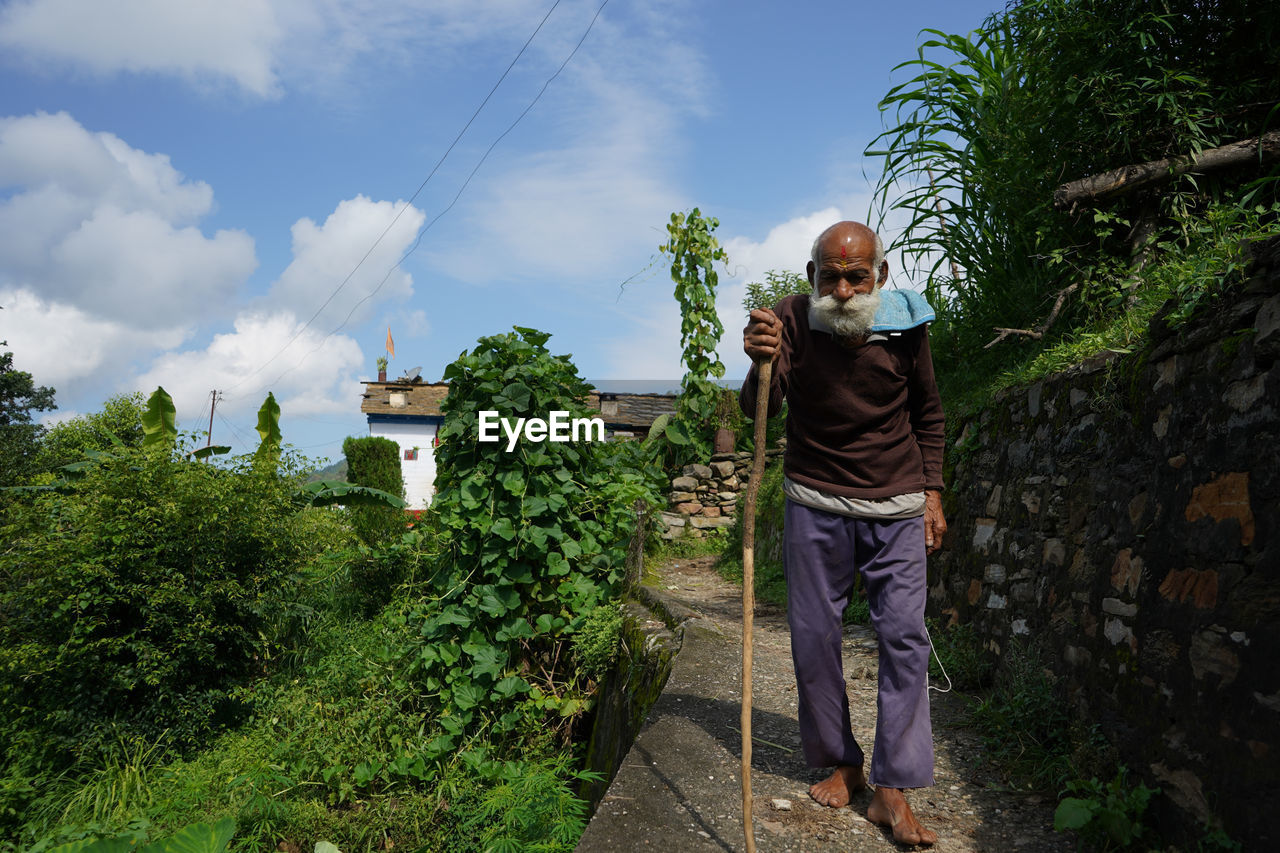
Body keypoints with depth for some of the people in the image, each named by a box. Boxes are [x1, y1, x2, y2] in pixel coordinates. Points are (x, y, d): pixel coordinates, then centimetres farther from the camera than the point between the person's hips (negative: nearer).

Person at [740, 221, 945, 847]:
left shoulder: (905, 324, -6)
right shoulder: (793, 318, -11)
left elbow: (927, 414, 9)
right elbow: (759, 411, -20)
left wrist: (932, 493, 6)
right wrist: (762, 365, -42)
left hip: (897, 505, 1)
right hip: (816, 504, 0)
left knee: (904, 635, -3)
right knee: (813, 636, 4)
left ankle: (892, 789, 7)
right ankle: (839, 765, 22)